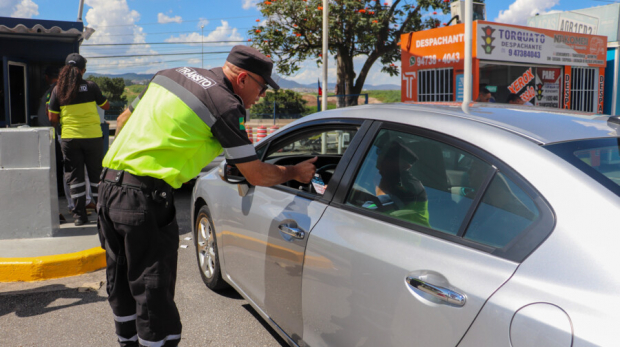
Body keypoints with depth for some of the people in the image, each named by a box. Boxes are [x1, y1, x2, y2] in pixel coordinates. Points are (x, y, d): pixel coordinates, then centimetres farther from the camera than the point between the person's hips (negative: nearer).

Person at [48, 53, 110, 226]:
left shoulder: (58, 89, 0)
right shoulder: (90, 86, -5)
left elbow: (53, 119, 2)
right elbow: (106, 106, 8)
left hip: (69, 138, 1)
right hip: (92, 136, -1)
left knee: (74, 177, 8)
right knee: (96, 175, 9)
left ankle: (80, 215, 9)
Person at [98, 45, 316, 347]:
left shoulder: (171, 74, 15)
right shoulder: (225, 104, -10)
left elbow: (123, 121, 22)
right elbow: (256, 175, -7)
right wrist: (295, 172, 10)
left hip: (109, 185, 9)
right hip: (145, 198, -9)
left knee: (122, 285, 21)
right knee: (153, 295, 1)